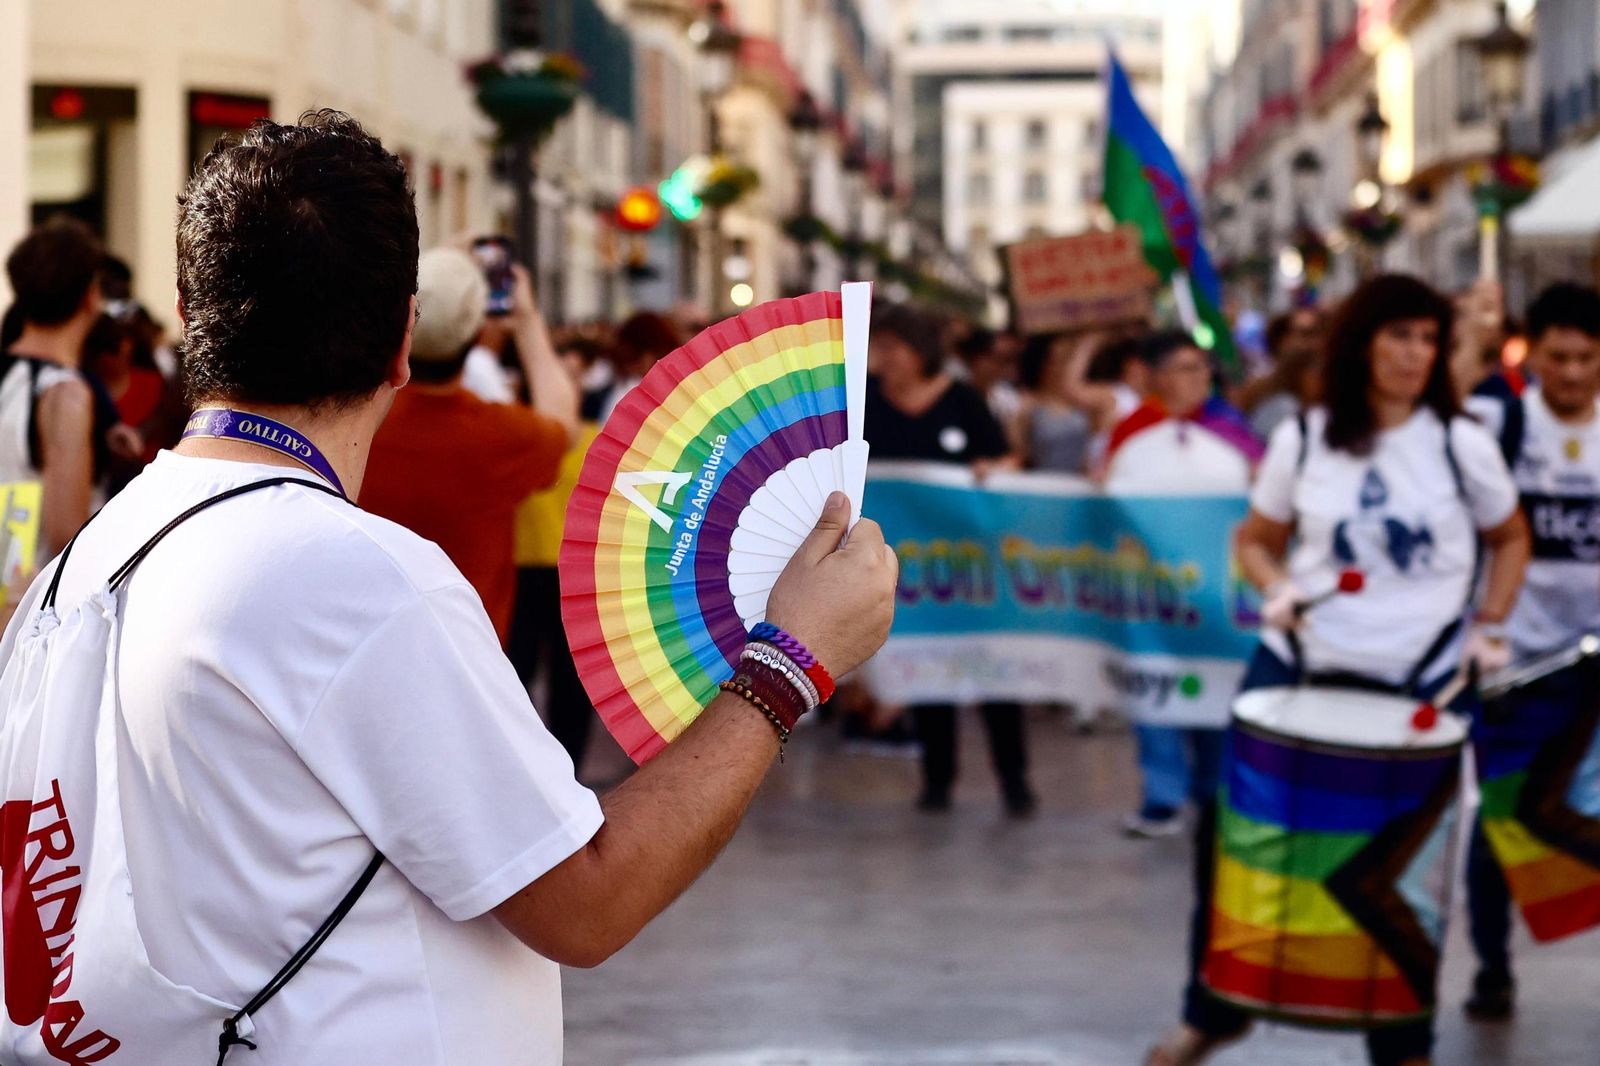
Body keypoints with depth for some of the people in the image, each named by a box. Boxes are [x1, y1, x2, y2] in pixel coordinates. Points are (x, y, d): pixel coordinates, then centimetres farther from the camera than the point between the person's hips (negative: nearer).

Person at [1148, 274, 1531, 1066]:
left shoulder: (1462, 445, -2)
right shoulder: (1301, 440, 1)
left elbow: (1510, 540, 13)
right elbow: (1255, 540, 12)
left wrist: (1489, 627, 2)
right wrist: (1278, 588, -8)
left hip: (1419, 684, -1)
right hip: (1300, 665, 1)